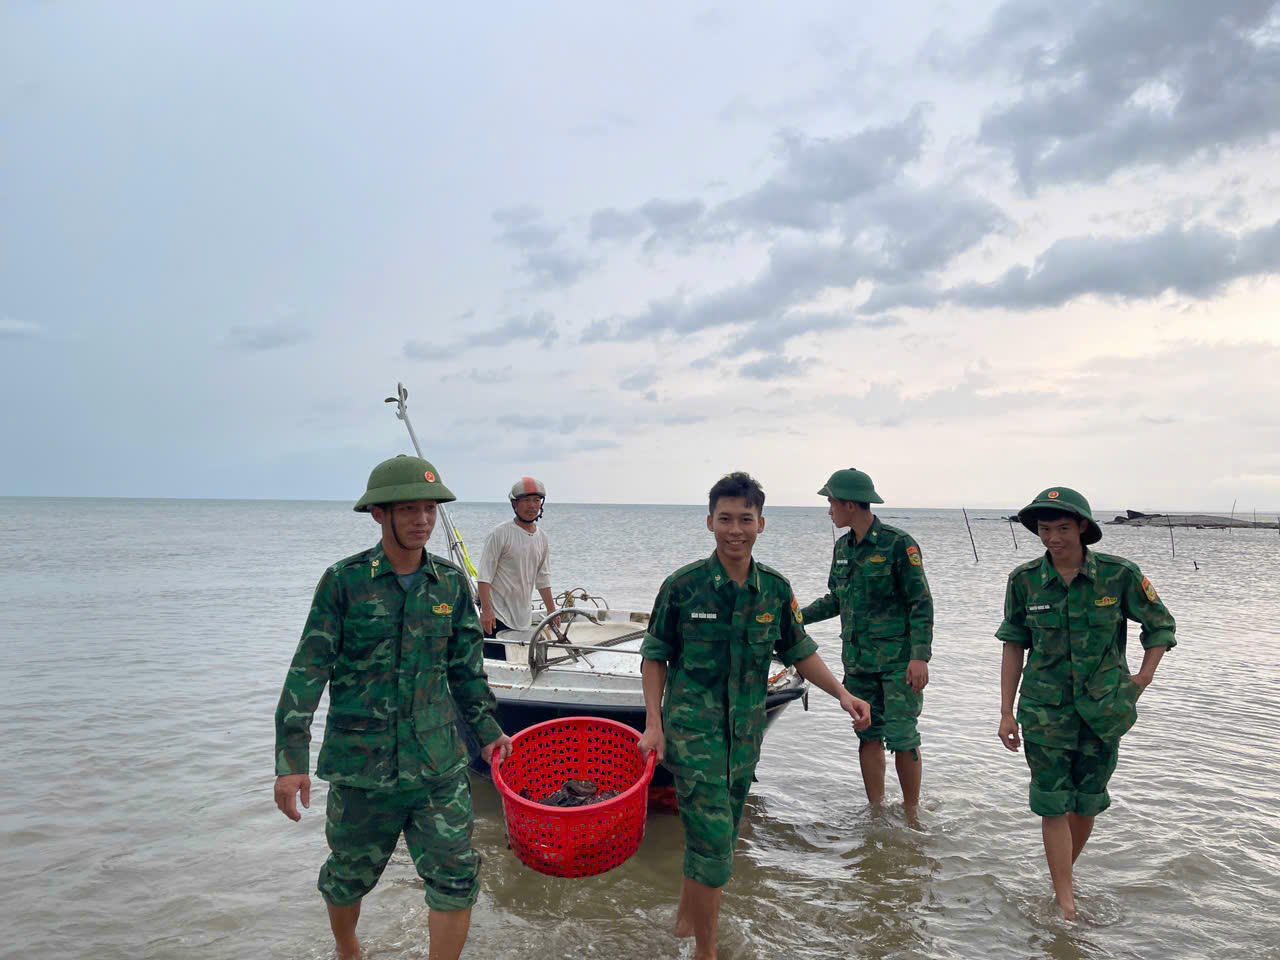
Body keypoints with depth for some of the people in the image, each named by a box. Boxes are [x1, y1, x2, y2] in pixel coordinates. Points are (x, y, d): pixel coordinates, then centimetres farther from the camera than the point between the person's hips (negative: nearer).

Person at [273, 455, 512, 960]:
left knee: (456, 879, 0)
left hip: (438, 763, 2)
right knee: (349, 875, 17)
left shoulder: (451, 582, 1)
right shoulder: (344, 581, -9)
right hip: (361, 762, -2)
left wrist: (488, 730, 16)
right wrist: (291, 760, -9)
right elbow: (308, 670, -7)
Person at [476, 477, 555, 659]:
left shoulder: (542, 538, 11)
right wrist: (486, 610, -19)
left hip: (522, 617, 6)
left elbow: (543, 578, 19)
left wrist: (551, 609, 19)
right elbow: (484, 576, -12)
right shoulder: (501, 534, -9)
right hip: (497, 613, -6)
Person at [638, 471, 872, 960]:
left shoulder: (775, 588, -1)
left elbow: (800, 652, 10)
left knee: (719, 839, 17)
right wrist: (654, 724, -8)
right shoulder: (683, 586, -11)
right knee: (712, 844, -6)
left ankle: (687, 915, 42)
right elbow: (655, 657, -2)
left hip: (745, 730, 4)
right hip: (693, 730, -4)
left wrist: (842, 694, -1)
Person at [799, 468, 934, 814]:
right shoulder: (843, 547, 9)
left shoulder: (898, 544, -10)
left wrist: (920, 656, -17)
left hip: (898, 659, -6)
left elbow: (921, 603, -10)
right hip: (858, 660, 6)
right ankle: (876, 810, 20)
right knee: (868, 736, 9)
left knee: (901, 737, -2)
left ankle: (911, 812, 15)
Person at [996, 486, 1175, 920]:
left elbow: (1160, 625, 8)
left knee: (1087, 802, 12)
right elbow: (1014, 646, 1)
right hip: (1045, 708, 0)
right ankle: (1065, 901, 9)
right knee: (1053, 804, -1)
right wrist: (1006, 712, 1)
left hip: (1102, 707, 1)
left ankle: (1063, 876, 34)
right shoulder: (1024, 579, -6)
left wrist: (1145, 673, -5)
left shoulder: (1119, 574, -9)